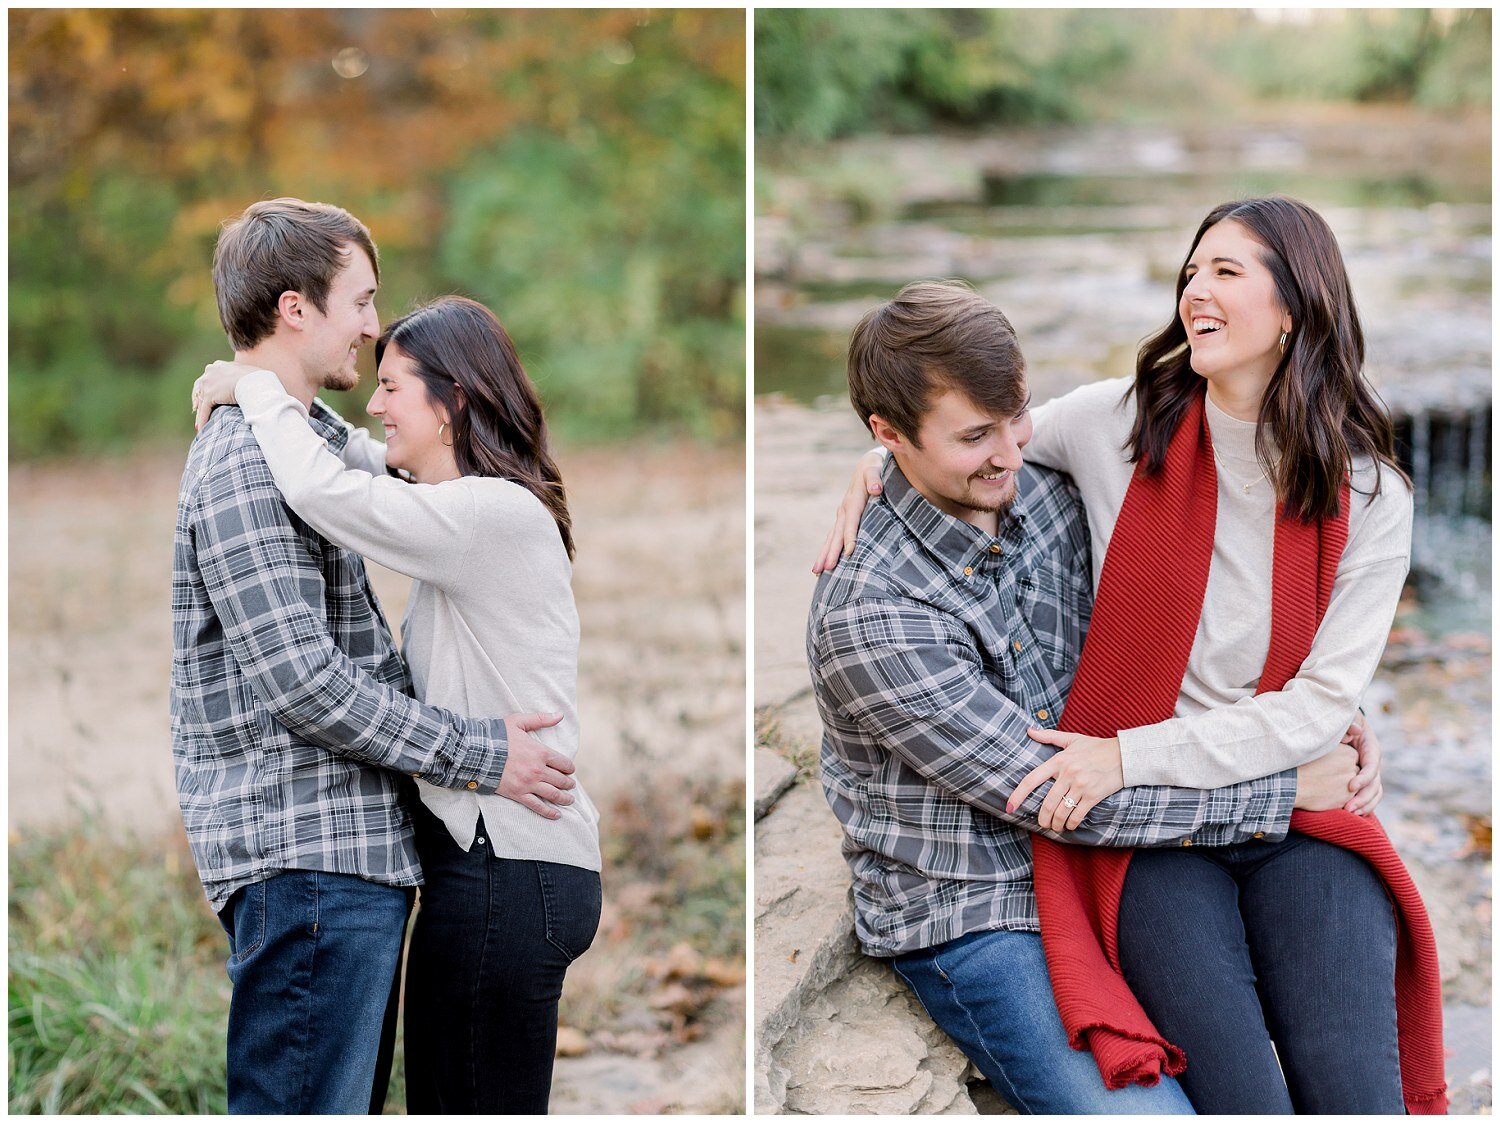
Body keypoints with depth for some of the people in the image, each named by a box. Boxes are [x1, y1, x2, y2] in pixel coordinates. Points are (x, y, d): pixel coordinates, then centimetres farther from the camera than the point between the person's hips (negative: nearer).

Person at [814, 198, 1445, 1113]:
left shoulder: (1370, 496, 0)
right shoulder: (1119, 423, 1)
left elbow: (1320, 703, -6)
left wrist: (1128, 755, -15)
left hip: (1299, 819, 1)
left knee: (1354, 1096, -19)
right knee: (1245, 1103, -22)